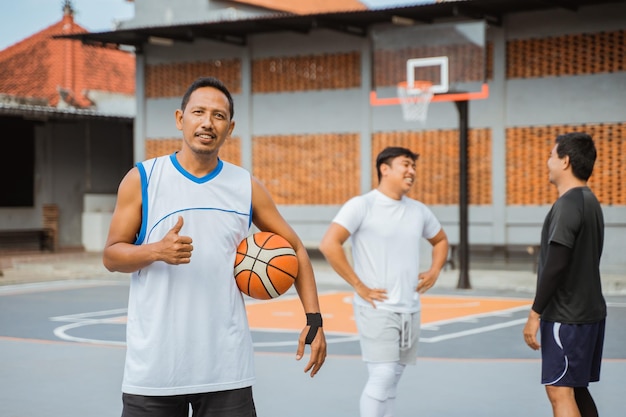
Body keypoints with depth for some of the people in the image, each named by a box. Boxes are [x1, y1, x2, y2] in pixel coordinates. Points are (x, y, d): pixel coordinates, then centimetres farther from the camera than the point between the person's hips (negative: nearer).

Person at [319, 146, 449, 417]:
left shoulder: (419, 211, 11)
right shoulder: (362, 205, -9)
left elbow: (440, 241, 29)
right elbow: (328, 244, -18)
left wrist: (434, 271, 10)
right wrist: (359, 286, -17)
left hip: (410, 310, 6)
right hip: (377, 308, -6)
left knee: (392, 379, 11)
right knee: (382, 377, -13)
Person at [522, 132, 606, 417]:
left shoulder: (568, 204, -16)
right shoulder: (589, 201, 14)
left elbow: (555, 265, -22)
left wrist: (535, 313, -17)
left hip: (566, 317, -10)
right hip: (589, 312, 10)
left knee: (560, 392, -8)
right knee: (577, 390, 15)